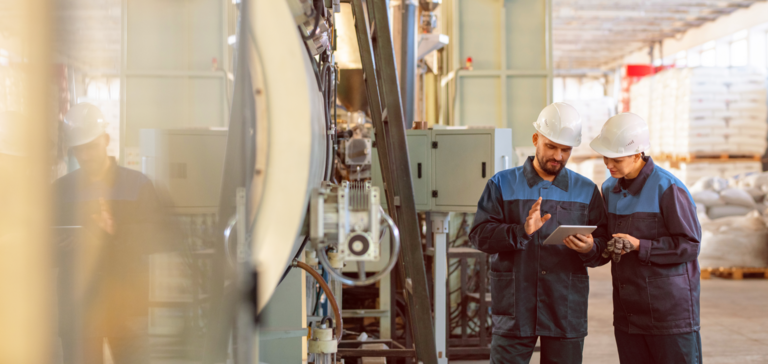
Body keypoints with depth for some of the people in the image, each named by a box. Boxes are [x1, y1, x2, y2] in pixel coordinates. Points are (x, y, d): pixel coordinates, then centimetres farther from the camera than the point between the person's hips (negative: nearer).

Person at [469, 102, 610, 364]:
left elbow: (604, 242, 6)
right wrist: (521, 232, -21)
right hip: (514, 311, -2)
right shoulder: (502, 184, 6)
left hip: (566, 313, 2)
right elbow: (480, 234, -5)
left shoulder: (587, 191, 12)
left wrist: (590, 249, -17)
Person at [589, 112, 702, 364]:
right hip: (628, 312, 6)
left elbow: (689, 245, -13)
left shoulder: (667, 189, -12)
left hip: (670, 308, -6)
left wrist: (639, 246, -20)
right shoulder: (610, 189, 10)